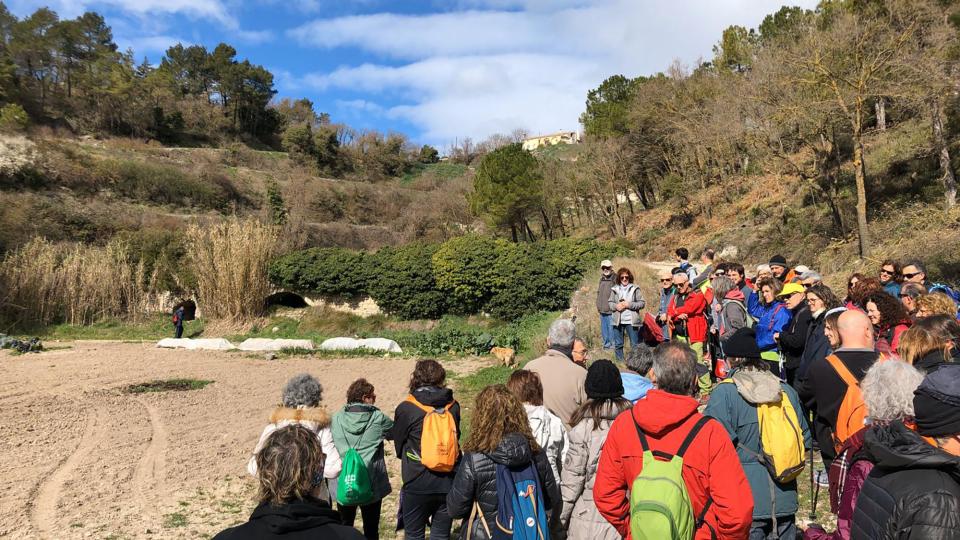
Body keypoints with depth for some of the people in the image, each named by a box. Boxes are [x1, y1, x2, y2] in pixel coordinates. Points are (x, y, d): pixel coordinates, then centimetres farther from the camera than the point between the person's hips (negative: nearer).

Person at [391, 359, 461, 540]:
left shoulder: (406, 408, -11)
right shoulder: (453, 406, -3)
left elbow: (398, 443, 2)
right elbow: (456, 438, 8)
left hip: (417, 485, -2)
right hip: (447, 483, 3)